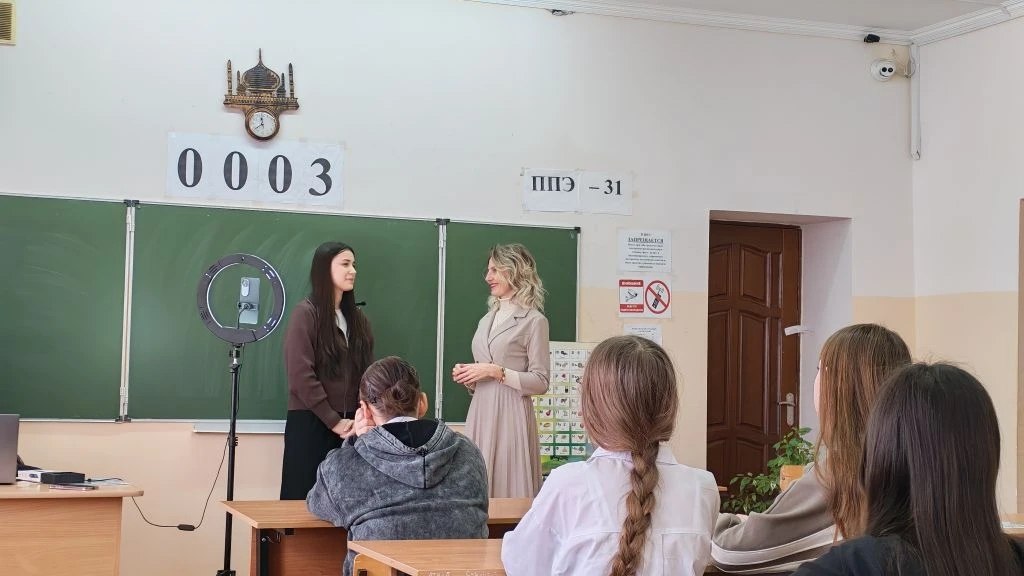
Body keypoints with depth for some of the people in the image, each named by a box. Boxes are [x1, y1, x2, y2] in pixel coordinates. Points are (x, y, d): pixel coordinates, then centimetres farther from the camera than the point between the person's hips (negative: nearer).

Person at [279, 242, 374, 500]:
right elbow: (300, 375, -12)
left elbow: (366, 373, 12)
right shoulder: (306, 313, -5)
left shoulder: (358, 318, 14)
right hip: (310, 423, -5)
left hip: (349, 425, 5)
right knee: (305, 499, -3)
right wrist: (333, 420, -12)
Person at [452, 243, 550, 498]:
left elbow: (540, 382, -8)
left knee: (507, 488, -6)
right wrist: (469, 377, 5)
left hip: (510, 415, -7)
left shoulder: (533, 321, -4)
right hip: (480, 413, 7)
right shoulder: (487, 320, 17)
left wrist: (496, 372, -15)